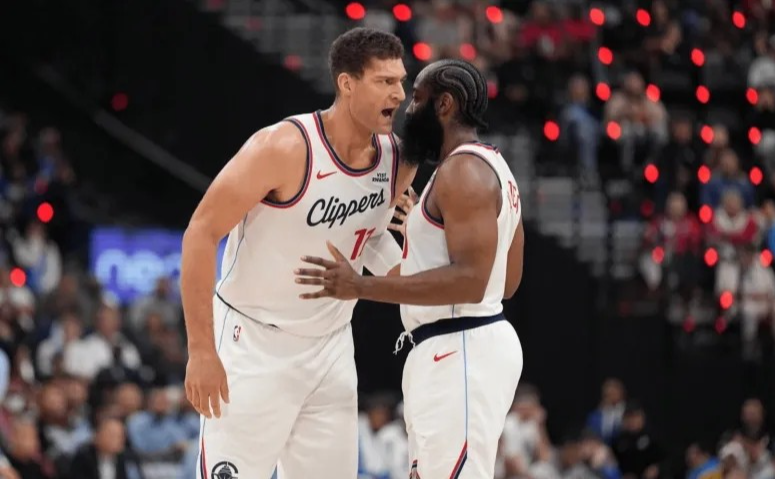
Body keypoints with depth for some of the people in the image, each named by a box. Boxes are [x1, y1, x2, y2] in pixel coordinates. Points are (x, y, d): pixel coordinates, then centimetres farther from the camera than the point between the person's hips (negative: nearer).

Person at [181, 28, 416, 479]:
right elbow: (201, 234, -19)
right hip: (254, 342, -6)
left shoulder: (397, 158, -2)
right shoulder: (285, 148, -22)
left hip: (331, 347, 6)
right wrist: (202, 351, -22)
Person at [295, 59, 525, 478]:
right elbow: (507, 280, 22)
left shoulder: (462, 171, -16)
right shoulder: (488, 165, 18)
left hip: (460, 353, -11)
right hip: (458, 349, 11)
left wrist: (361, 287, -27)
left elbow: (470, 280, -25)